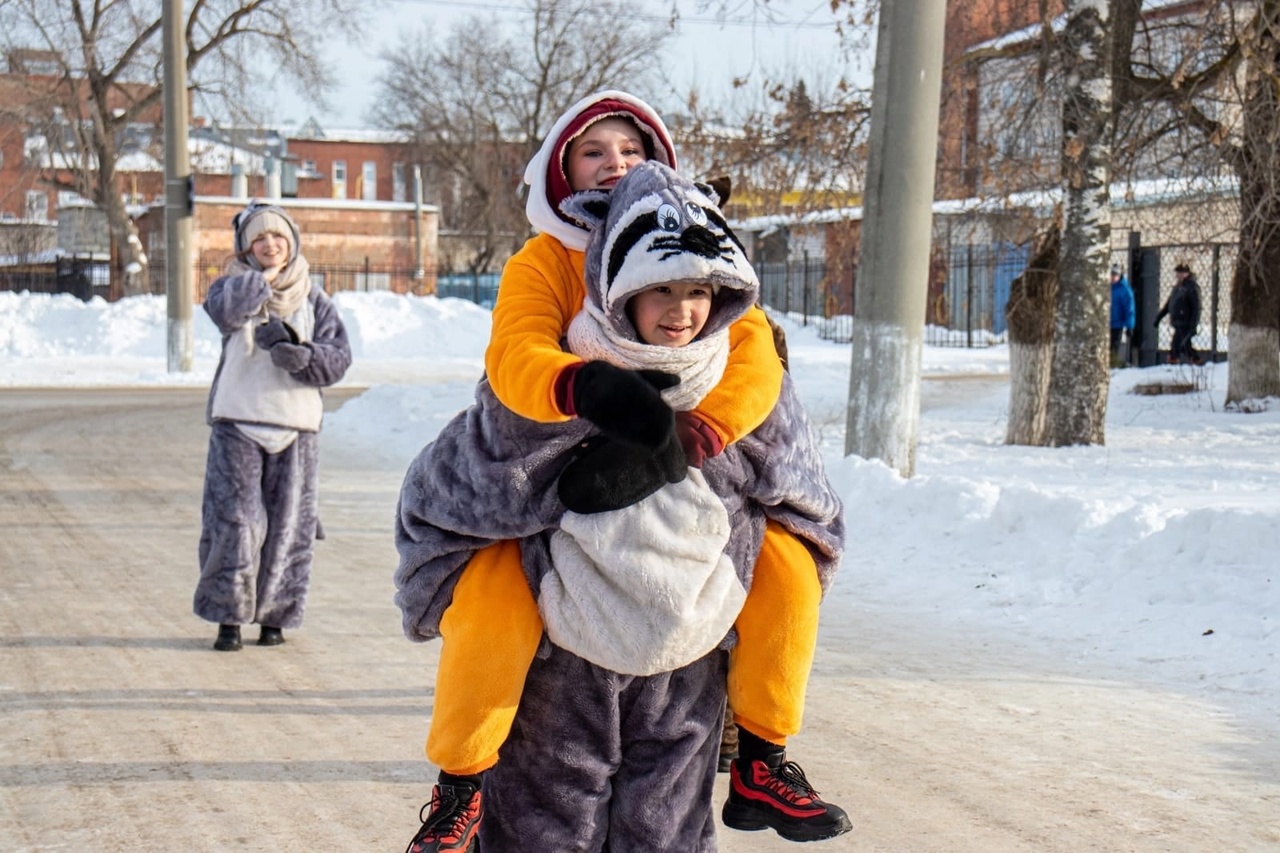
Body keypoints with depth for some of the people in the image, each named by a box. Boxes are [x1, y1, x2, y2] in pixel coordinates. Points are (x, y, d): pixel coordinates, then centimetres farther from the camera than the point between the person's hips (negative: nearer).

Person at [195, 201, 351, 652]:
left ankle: (275, 615, 14)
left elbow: (338, 357, 2)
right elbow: (224, 309, -18)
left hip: (296, 427, 2)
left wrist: (299, 355, -14)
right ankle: (229, 615, 2)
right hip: (237, 422, -2)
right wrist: (261, 278, -10)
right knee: (234, 522, -7)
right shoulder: (234, 286, 7)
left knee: (288, 526, 3)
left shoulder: (312, 298, 11)